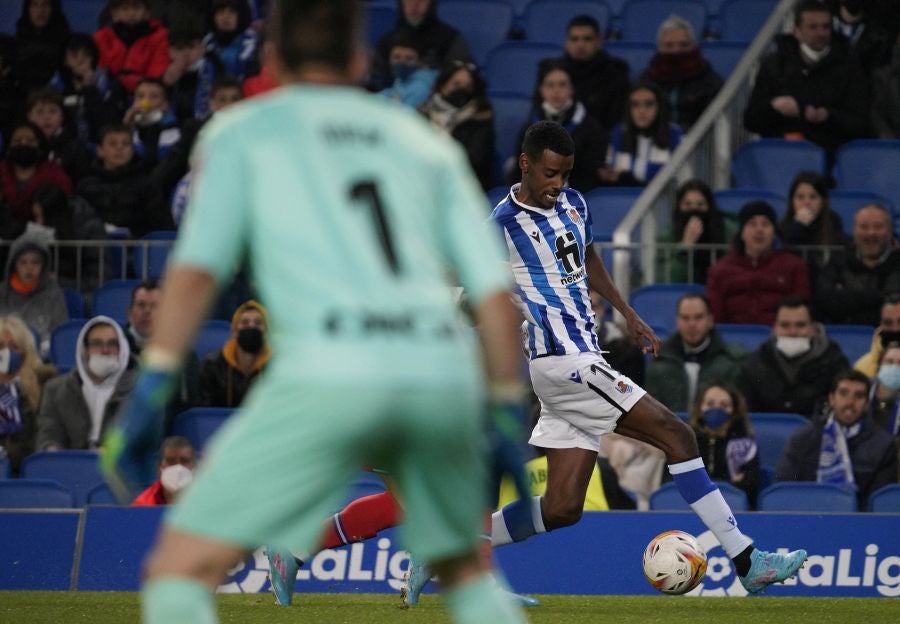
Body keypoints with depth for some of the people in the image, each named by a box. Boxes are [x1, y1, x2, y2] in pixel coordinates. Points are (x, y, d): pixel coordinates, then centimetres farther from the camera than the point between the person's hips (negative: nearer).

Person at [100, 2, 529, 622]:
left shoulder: (242, 132, 17)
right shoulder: (427, 142, 25)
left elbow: (195, 271, 2)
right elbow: (496, 293, 18)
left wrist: (149, 394, 1)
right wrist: (510, 421, 23)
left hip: (328, 379, -4)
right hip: (444, 375, 4)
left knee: (180, 569, -2)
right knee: (466, 568, 27)